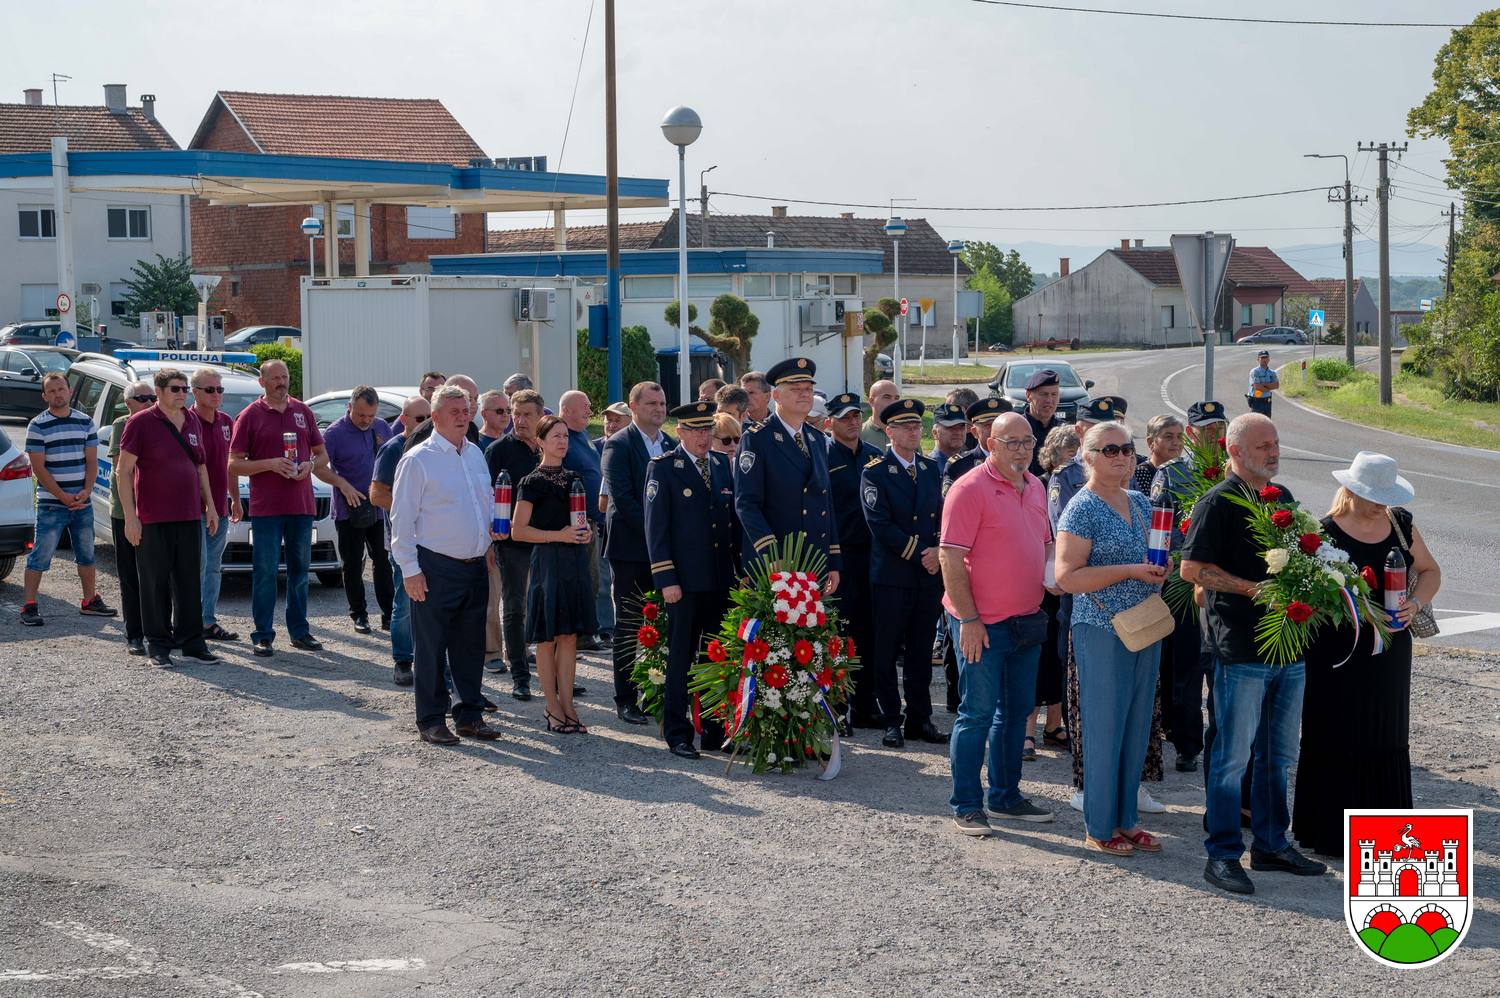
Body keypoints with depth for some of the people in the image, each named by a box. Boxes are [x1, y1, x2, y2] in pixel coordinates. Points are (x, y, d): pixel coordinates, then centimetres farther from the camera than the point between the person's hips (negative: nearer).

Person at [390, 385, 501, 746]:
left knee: (471, 645, 11)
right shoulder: (418, 459, -8)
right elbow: (402, 519, -9)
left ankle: (469, 715, 21)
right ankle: (431, 721, 8)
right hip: (436, 568, -6)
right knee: (432, 648, 0)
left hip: (475, 566, 6)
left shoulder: (475, 454, 12)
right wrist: (410, 569, -13)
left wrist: (489, 543, 16)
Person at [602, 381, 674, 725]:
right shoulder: (618, 445, -6)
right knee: (629, 627, 1)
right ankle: (626, 700, 7)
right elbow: (622, 497, -13)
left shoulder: (671, 445, 14)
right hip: (631, 549, -5)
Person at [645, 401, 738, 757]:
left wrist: (743, 569, 10)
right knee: (681, 659, 2)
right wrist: (666, 579, -12)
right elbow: (656, 527, -6)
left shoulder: (723, 465, 12)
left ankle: (715, 730, 17)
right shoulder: (663, 468, -3)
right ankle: (677, 734, 9)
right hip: (684, 581, -5)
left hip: (721, 580, 5)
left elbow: (734, 519, 16)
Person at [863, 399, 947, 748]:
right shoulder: (874, 472, -4)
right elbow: (880, 523, -11)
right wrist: (919, 553, -13)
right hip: (891, 575, -5)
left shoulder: (932, 469, 13)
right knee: (887, 651, 1)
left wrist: (938, 552, -6)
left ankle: (920, 719, 16)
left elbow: (942, 516, 12)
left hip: (929, 575, 5)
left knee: (921, 651, 9)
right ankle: (891, 721, 7)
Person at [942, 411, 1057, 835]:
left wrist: (1053, 572, 4)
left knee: (1017, 712, 14)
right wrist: (968, 619, -19)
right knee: (978, 713, -3)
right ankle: (966, 805, 7)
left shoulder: (1035, 487, 11)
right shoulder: (970, 489, -13)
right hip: (982, 624, -8)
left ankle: (1006, 797, 26)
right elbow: (950, 557, -16)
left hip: (1027, 621, 8)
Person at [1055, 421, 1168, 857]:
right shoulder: (1082, 509, -11)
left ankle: (1126, 820, 22)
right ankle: (1099, 828, 9)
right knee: (1104, 729, -1)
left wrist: (1159, 570, 3)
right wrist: (1130, 570, -21)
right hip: (1102, 631, -7)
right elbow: (1066, 577, -18)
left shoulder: (1140, 503, 12)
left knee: (1137, 728, 12)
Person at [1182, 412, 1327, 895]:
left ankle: (1272, 844, 25)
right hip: (1242, 648, -8)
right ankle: (1223, 855, 3)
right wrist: (1254, 589, -17)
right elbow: (1191, 567, -12)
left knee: (1280, 755, 14)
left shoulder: (1283, 497, 16)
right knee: (1232, 755, -4)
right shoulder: (1219, 502, -8)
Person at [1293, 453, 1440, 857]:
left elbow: (1430, 571, 14)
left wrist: (1415, 604, -4)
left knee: (1386, 742, 9)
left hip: (1390, 652, 5)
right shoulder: (1324, 532, -9)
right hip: (1337, 654, -5)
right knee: (1337, 742, -1)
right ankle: (1332, 834, 9)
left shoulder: (1401, 523, 6)